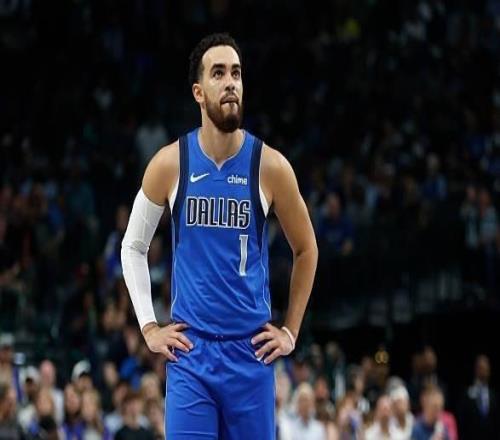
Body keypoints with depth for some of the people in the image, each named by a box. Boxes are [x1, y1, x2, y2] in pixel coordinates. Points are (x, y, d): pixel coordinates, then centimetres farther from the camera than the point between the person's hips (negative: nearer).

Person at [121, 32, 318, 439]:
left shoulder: (270, 166, -3)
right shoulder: (170, 164, -2)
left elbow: (306, 250, 11)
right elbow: (134, 247, 11)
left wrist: (291, 331, 8)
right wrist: (149, 327, 5)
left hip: (250, 349, 1)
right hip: (189, 349, -1)